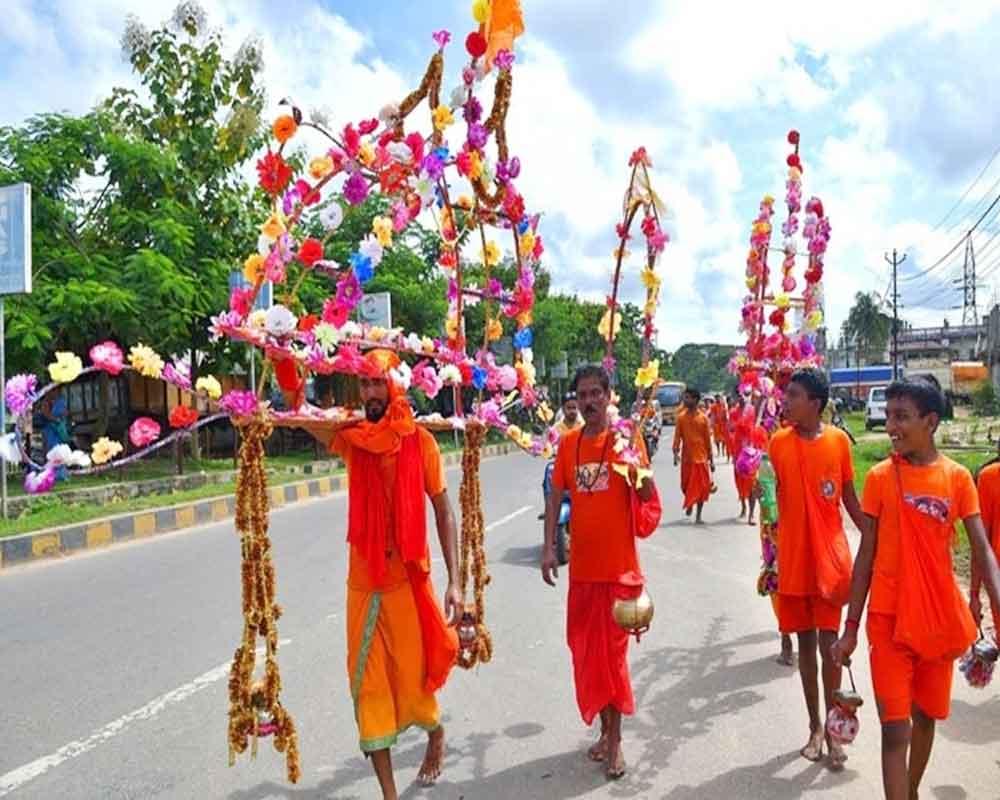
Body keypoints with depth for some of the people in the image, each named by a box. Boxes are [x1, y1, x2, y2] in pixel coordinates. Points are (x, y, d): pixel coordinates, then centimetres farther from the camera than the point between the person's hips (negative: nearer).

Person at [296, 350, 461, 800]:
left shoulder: (419, 440, -6)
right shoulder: (350, 437, 0)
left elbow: (443, 512, -3)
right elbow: (298, 413, -14)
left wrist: (454, 580, -7)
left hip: (409, 577, -2)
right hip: (363, 580, 3)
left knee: (412, 676, 8)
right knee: (369, 685, 6)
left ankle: (435, 734, 43)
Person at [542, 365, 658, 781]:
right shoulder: (568, 443, 4)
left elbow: (647, 496, -11)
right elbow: (555, 496, 7)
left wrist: (634, 456, -27)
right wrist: (548, 547, 0)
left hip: (618, 564, -4)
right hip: (582, 565, 4)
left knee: (612, 651, 4)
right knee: (585, 649, 12)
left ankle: (615, 739, 19)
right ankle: (605, 728, 31)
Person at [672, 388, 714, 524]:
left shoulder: (703, 418, -1)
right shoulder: (681, 417, 1)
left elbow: (708, 440, 3)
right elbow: (677, 436, -3)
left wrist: (711, 459, 4)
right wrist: (675, 452, -16)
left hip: (701, 457, -1)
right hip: (687, 458, 1)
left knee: (702, 487, 0)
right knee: (686, 485, 9)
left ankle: (698, 516, 8)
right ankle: (689, 504, 40)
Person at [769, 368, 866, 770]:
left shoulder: (839, 440, -4)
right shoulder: (778, 442, -3)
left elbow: (850, 500, 4)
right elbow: (771, 498, 2)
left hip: (831, 558, -1)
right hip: (793, 559, 1)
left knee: (829, 644, 2)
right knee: (805, 643, 12)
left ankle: (832, 730, 17)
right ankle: (814, 727, 25)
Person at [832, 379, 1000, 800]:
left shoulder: (957, 477, -3)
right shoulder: (880, 476, -5)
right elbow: (866, 554, -2)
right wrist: (851, 626, -2)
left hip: (941, 618, 2)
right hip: (889, 620, -2)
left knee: (927, 715, 18)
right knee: (896, 728, -4)